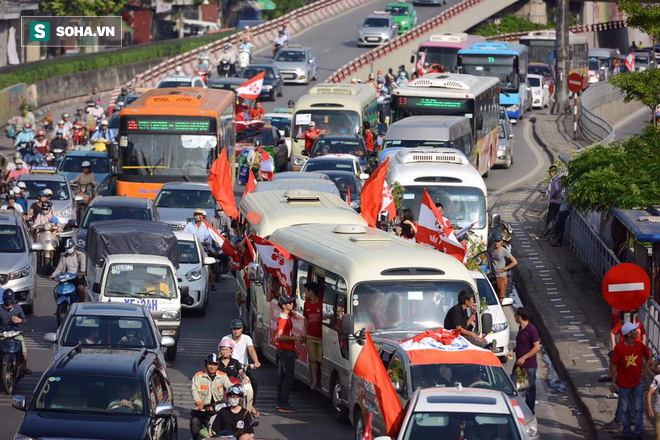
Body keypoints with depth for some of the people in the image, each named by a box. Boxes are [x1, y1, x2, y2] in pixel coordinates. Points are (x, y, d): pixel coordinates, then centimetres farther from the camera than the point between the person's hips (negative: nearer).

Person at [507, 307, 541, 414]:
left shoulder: (531, 330, -17)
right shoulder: (521, 329, 10)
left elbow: (537, 347, -21)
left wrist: (524, 358, -21)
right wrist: (512, 350, 5)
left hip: (529, 366, -9)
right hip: (519, 365, 9)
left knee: (530, 388, 3)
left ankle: (530, 410, 13)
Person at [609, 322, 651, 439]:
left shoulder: (640, 345, -7)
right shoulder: (619, 347, -17)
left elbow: (648, 355, 12)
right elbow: (614, 364, -10)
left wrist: (646, 369, 1)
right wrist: (614, 382, -9)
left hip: (637, 383, 3)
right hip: (624, 384, -3)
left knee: (638, 409, 9)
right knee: (624, 410, 11)